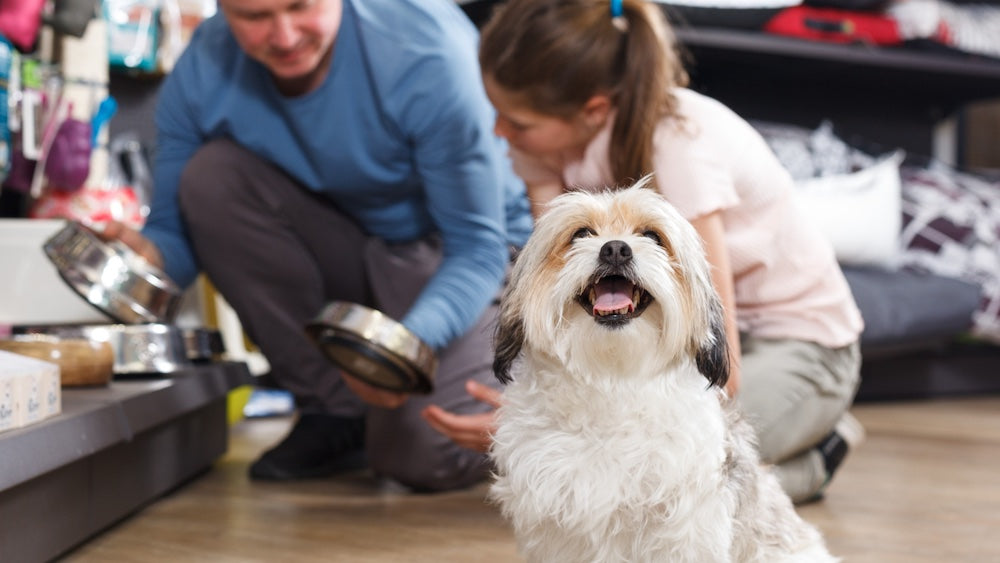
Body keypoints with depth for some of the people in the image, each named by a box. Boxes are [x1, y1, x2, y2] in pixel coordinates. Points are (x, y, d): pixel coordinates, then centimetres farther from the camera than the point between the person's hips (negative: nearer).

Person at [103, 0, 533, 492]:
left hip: (448, 253, -5)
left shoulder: (429, 56, -30)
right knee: (209, 176, -22)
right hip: (343, 241, 5)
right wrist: (148, 257, -33)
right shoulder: (200, 73, -17)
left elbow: (478, 248, -26)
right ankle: (335, 408, -9)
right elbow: (178, 228, -7)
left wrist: (412, 341, -45)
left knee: (422, 456, -27)